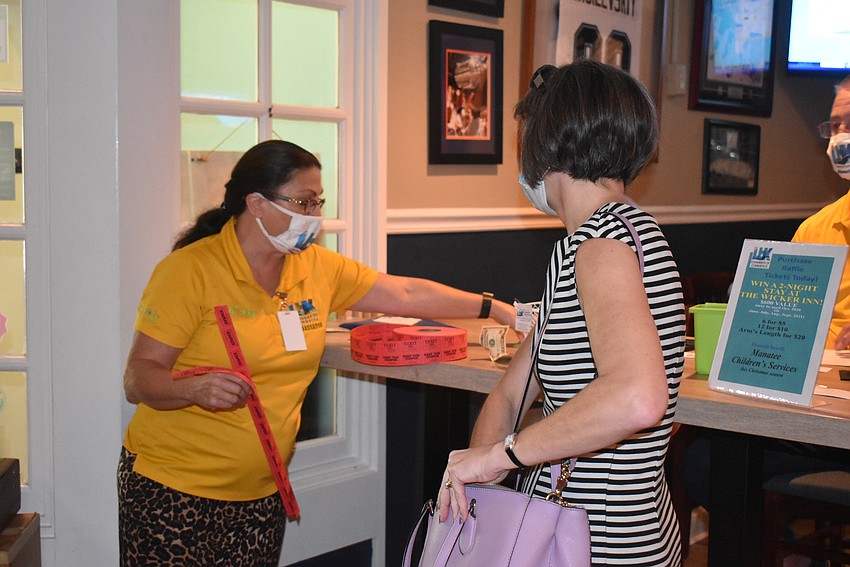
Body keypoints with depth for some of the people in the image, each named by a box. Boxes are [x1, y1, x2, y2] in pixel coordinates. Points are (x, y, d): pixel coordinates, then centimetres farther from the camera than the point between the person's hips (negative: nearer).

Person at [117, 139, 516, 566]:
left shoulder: (317, 267, 5)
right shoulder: (189, 270, -12)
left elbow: (406, 294, 11)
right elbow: (139, 378, -13)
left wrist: (498, 310, 7)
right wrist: (195, 389, -33)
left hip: (262, 493, 5)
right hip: (175, 491, -5)